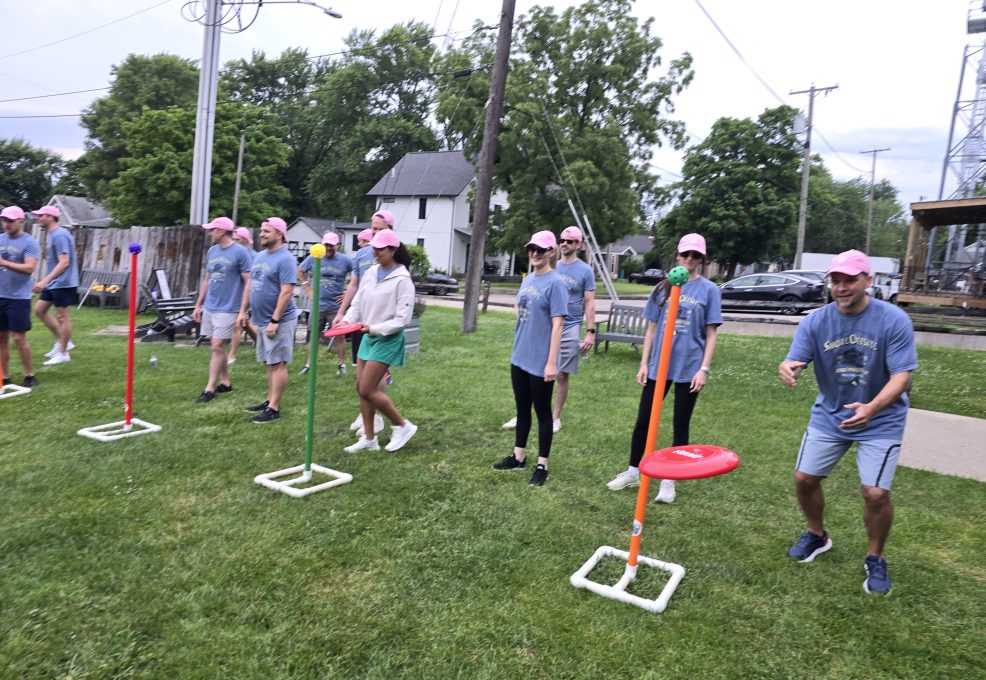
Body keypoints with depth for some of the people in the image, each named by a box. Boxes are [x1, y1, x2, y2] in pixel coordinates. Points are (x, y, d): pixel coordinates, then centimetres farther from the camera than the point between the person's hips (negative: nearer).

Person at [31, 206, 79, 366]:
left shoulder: (60, 235, -18)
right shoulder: (52, 234, 14)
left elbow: (64, 262, -27)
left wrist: (45, 281, -31)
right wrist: (45, 280, 26)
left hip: (63, 284, -10)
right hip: (54, 283, 10)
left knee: (62, 317, -2)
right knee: (39, 310, 13)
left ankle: (63, 353, 8)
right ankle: (62, 341, 21)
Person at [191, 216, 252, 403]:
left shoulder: (240, 252, -10)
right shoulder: (212, 251, 11)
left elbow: (248, 283, -11)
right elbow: (207, 280, 18)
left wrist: (242, 311, -16)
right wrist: (198, 305, 17)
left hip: (227, 309, -7)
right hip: (209, 307, 7)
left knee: (217, 347, -6)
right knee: (217, 346, 11)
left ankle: (210, 389, 1)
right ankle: (225, 383, 23)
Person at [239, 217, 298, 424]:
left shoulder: (285, 259, -14)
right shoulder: (259, 256, 14)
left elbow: (287, 292, -21)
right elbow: (250, 285, 20)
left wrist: (275, 321, -23)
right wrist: (243, 311, 14)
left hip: (279, 320, -9)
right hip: (262, 319, 9)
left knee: (278, 364, -4)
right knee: (269, 363, 15)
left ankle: (274, 409, 1)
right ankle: (269, 400, 25)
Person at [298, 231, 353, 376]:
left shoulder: (345, 260, -6)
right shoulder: (313, 258, 0)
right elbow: (300, 271, 16)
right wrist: (308, 289, 8)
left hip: (336, 305, -2)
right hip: (318, 304, 2)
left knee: (339, 336, 3)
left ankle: (342, 365, 14)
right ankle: (309, 364, 17)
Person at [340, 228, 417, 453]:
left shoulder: (402, 280, -15)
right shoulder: (370, 273, 5)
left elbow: (402, 319, -18)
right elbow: (358, 303, 10)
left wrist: (374, 328, -22)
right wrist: (347, 320, -8)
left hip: (387, 340, -7)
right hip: (368, 337, 7)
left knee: (367, 390, -8)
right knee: (361, 388, 9)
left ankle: (403, 425, 11)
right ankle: (368, 438, 22)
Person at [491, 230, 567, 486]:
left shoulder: (555, 283, -14)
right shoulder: (528, 279, 9)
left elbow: (557, 325, -18)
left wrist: (552, 362, -22)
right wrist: (524, 324, 10)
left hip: (540, 362, -7)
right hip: (519, 358, 7)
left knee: (542, 412, 5)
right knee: (522, 408, 17)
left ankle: (542, 466, 17)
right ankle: (518, 456, 31)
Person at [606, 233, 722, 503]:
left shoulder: (709, 290, -1)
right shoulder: (663, 288, 6)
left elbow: (711, 335, -3)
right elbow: (651, 329, 9)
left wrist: (704, 369, -11)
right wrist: (644, 364, 4)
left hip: (689, 368, -2)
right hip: (658, 365, 3)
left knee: (680, 426, 8)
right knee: (643, 420, 9)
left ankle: (668, 481, 21)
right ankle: (633, 471, 26)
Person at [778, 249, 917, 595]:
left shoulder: (894, 320, -17)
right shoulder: (816, 321, -10)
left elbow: (901, 375, -21)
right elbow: (794, 361, -15)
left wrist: (872, 408, -40)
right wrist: (786, 368, -42)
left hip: (881, 421, -3)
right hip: (829, 415, 3)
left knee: (875, 492, -11)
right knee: (804, 478, 4)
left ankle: (875, 559, 18)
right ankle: (817, 535, 33)